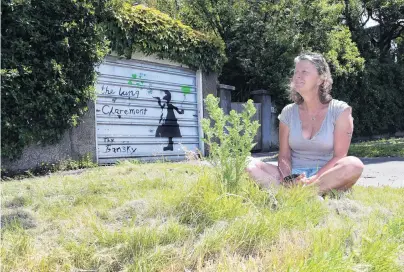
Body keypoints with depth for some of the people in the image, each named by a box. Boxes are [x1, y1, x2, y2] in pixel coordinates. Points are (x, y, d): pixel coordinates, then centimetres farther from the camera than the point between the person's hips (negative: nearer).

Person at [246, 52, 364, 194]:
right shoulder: (288, 112, 7)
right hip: (293, 176, 2)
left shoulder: (340, 111, -1)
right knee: (251, 165, -21)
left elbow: (339, 155, -8)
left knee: (354, 164, -34)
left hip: (326, 177, -2)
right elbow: (284, 156, 2)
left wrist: (312, 180, -23)